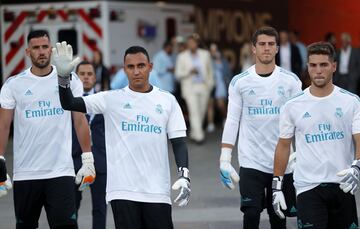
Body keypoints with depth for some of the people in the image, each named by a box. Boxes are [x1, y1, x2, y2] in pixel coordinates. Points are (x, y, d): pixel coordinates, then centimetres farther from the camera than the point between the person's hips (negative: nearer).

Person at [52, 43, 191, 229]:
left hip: (157, 191, 1)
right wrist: (64, 76, -18)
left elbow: (178, 142, 6)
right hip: (122, 191, -1)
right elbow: (69, 104, -1)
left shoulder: (167, 100, 8)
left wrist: (184, 175, -9)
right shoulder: (111, 99, 4)